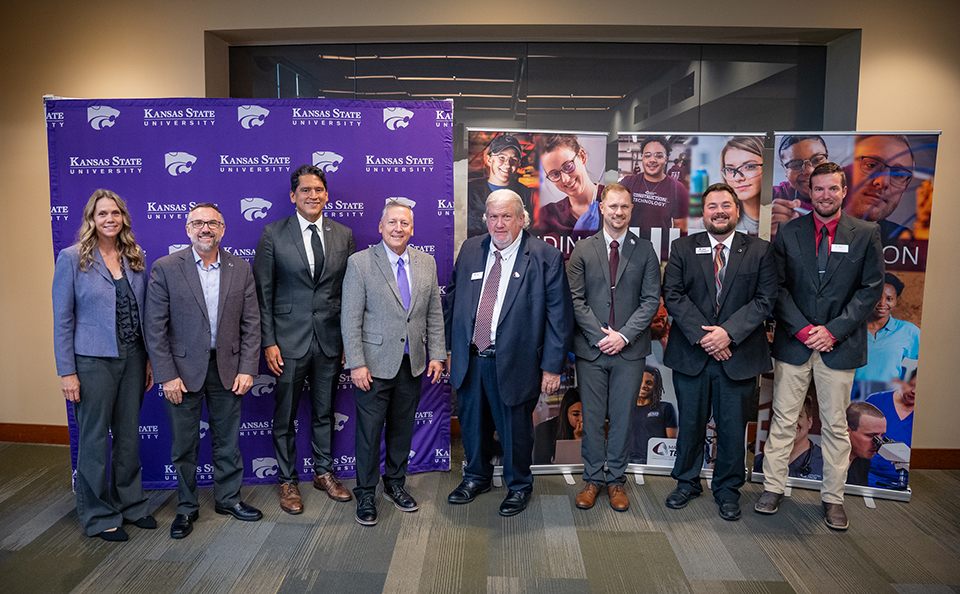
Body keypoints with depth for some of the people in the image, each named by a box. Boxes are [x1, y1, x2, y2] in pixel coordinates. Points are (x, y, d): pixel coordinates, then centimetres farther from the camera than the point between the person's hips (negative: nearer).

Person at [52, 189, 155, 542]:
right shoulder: (72, 259, -5)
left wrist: (149, 359, 7)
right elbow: (62, 320, -5)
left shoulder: (135, 259, 7)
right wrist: (66, 372, -9)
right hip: (93, 361, -4)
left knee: (129, 434, 13)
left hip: (133, 358, 4)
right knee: (94, 438, 5)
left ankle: (130, 504, 29)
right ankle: (98, 515, 21)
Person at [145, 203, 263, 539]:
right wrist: (167, 376, -11)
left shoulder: (240, 269, 1)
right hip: (183, 370, -2)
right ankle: (187, 507, 28)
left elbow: (251, 324, 2)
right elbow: (155, 327, -7)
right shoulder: (165, 269, -6)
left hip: (228, 369, 2)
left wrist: (247, 369, -4)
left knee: (227, 440, 13)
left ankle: (228, 499, 31)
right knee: (184, 444, 10)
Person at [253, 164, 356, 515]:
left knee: (324, 411, 15)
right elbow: (263, 293, -3)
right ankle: (288, 481, 25)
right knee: (285, 415, 8)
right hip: (289, 339, -2)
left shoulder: (344, 235, 5)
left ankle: (323, 472, 32)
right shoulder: (273, 234, -3)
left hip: (330, 340, 2)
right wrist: (268, 342, -8)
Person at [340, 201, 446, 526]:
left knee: (402, 428, 15)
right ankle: (365, 494, 21)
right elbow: (350, 319, -9)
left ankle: (395, 484, 33)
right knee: (369, 431, 4)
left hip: (413, 364, 4)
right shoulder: (360, 262, -7)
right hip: (375, 363, -4)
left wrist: (436, 355, 4)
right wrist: (357, 364, -13)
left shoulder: (426, 262, 6)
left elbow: (434, 314, 10)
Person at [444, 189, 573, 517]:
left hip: (515, 363, -4)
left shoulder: (546, 256, -8)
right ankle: (477, 477, 44)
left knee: (515, 429, 11)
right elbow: (452, 299, 13)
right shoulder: (470, 250, 6)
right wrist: (449, 348, 12)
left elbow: (560, 315, -8)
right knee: (473, 423, 20)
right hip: (469, 360, 4)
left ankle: (519, 486, 36)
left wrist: (552, 366, -11)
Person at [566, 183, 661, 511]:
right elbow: (576, 299, -1)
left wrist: (624, 335, -11)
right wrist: (600, 336, -11)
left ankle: (616, 480, 22)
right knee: (592, 417, 7)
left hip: (629, 349, 0)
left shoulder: (645, 251, 5)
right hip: (590, 349, 0)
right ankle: (593, 479, 21)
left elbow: (651, 299, 0)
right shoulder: (582, 250, 3)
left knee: (622, 417, 8)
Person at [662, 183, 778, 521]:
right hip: (691, 354, 1)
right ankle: (687, 483, 31)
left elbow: (765, 300, -4)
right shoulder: (683, 249, 4)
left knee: (732, 428, 9)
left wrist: (728, 333, -16)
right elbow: (673, 296, -4)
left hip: (738, 356, 0)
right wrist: (702, 336, -14)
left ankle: (727, 490, 28)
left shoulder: (759, 251, 3)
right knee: (690, 425, 12)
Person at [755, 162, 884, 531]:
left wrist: (833, 330, -10)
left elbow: (871, 288, -1)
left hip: (840, 344, 0)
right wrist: (802, 328, -10)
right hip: (793, 342, 0)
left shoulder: (867, 234, 2)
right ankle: (772, 487, 19)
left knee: (835, 425, 9)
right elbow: (777, 287, 0)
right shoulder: (788, 233, 3)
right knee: (783, 420, 7)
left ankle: (833, 498, 22)